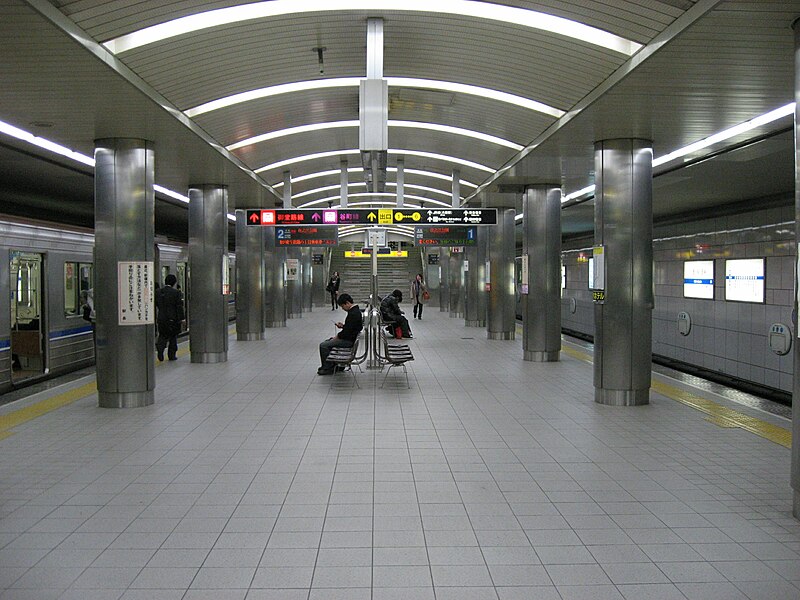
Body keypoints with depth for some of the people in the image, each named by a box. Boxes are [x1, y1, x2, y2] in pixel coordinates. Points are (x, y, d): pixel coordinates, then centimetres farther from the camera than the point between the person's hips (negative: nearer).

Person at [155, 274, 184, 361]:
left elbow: (155, 305, 10)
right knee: (173, 336, 10)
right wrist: (181, 318, -7)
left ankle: (160, 347, -16)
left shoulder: (158, 292, 5)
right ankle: (172, 355, 13)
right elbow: (179, 306, -10)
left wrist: (155, 317, 18)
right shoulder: (176, 293, -9)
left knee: (163, 335, 13)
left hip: (161, 318, 3)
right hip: (173, 318, -3)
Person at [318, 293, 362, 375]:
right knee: (328, 341, 21)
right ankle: (332, 364, 23)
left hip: (349, 340, -11)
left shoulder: (353, 314, -24)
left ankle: (327, 368, -1)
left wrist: (337, 336, -11)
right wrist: (343, 326, 6)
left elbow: (347, 332, -25)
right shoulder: (356, 310, 9)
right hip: (350, 337, 11)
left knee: (323, 345, -12)